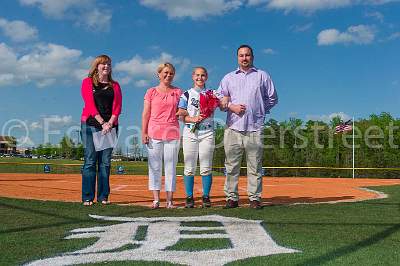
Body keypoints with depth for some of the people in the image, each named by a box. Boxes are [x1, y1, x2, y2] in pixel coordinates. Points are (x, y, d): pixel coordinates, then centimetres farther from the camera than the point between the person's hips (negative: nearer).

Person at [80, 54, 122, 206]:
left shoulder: (115, 85, 16)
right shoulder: (88, 82, 7)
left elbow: (117, 106, 5)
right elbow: (90, 104, -5)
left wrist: (110, 123, -11)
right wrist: (102, 123, -15)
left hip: (110, 126, 3)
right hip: (90, 124, -3)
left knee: (105, 162, 2)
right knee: (90, 161, -4)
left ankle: (103, 196, 6)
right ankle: (87, 197, -1)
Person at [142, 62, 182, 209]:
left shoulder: (177, 92, 12)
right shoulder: (151, 92, 8)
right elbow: (146, 114, 5)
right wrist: (144, 132, -3)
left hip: (172, 133, 1)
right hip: (154, 133, -1)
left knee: (171, 166, 1)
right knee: (154, 166, 0)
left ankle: (169, 199, 5)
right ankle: (156, 199, 4)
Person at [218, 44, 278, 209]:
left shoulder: (262, 76, 14)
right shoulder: (228, 78, 18)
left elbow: (272, 98, 15)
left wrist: (259, 109, 4)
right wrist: (231, 106, -3)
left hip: (255, 128, -1)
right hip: (233, 127, 1)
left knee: (255, 166, -1)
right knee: (231, 166, 1)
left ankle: (255, 198, 5)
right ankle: (231, 198, 7)